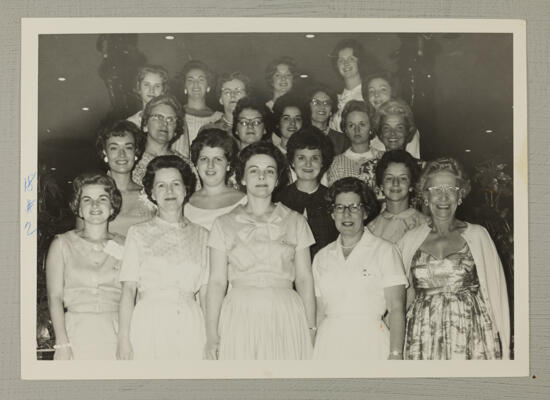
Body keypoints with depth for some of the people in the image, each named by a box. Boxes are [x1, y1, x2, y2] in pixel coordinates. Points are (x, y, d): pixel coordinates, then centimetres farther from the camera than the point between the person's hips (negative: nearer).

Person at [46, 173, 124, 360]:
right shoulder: (62, 244, 7)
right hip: (76, 335, -1)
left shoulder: (123, 246, 9)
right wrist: (62, 344, -10)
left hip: (116, 335, 1)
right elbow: (55, 297, 0)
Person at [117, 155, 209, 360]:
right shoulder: (139, 233, 7)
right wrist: (124, 337, -7)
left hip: (190, 327, 2)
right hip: (149, 325, -1)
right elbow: (128, 289, 1)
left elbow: (206, 291, 9)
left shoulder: (201, 235, 12)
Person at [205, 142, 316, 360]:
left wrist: (311, 328, 0)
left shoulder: (295, 221, 10)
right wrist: (212, 333, -4)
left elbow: (304, 278, 7)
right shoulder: (224, 224, 8)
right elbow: (217, 281, 3)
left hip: (285, 318, 1)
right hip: (239, 317, 0)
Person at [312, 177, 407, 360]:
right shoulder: (321, 257, 13)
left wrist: (396, 354, -14)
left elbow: (396, 309, -5)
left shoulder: (384, 251, 1)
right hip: (329, 343, 3)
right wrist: (313, 353, 8)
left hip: (369, 343, -3)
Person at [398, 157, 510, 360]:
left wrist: (503, 348, 2)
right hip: (423, 340, 1)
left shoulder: (477, 235, 5)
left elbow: (495, 292, 5)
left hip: (472, 335, -1)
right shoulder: (411, 239, 9)